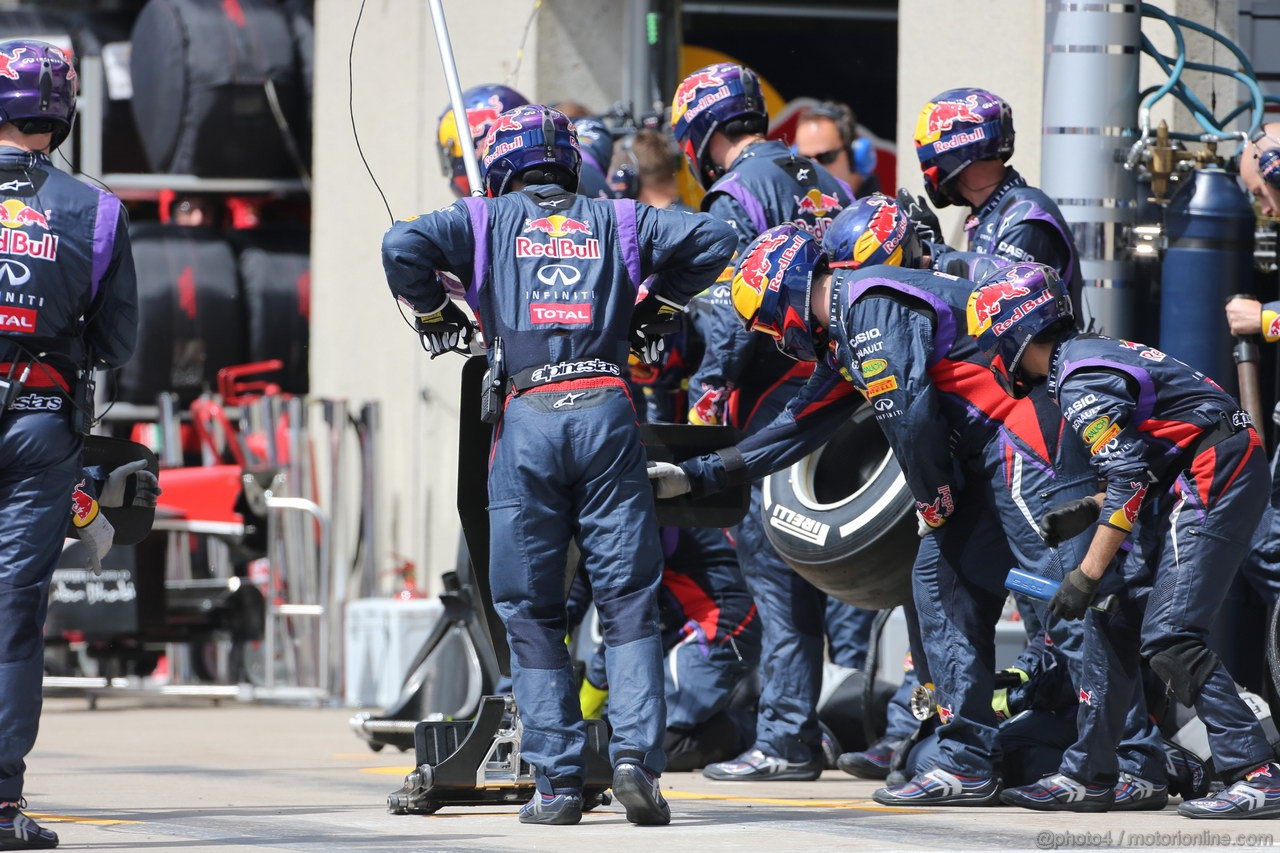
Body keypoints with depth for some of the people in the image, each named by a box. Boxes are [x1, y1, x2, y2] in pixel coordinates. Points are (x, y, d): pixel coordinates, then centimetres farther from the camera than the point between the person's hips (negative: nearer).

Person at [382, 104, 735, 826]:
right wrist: (656, 308, 23)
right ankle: (636, 751, -13)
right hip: (607, 413, 1)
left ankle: (558, 780, 1)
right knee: (629, 599, 4)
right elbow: (714, 239, 11)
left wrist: (435, 314, 13)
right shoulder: (616, 222, 18)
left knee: (532, 612, 6)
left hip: (527, 420, -1)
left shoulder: (488, 220, 12)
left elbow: (404, 246, -4)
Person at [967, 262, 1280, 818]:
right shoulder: (1086, 355, 15)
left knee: (1168, 637, -15)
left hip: (1215, 478, -10)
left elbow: (1129, 481, -20)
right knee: (1111, 619, 11)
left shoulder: (1080, 384, -15)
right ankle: (1087, 778, 16)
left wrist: (1088, 573, -17)